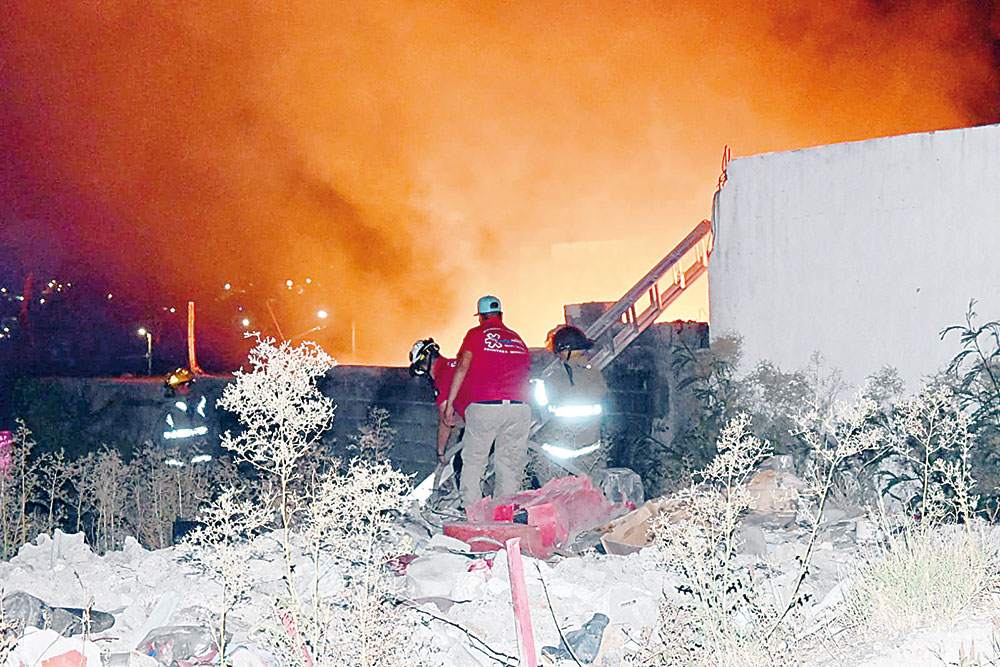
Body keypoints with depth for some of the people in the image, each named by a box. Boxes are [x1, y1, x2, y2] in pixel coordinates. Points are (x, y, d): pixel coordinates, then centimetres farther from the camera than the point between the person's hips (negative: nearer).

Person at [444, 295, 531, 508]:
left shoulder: (476, 334, 9)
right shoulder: (517, 339, 22)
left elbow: (462, 367, -1)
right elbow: (526, 373, 20)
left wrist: (450, 403, 0)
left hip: (485, 405, -3)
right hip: (520, 408, 3)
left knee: (473, 461, 8)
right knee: (509, 466, 9)